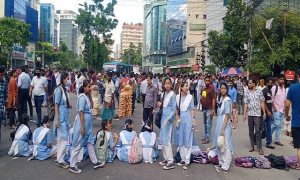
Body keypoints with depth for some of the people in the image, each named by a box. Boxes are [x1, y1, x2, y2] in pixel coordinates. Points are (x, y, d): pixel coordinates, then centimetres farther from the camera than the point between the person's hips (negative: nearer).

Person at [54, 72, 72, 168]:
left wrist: (69, 106, -1)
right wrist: (57, 119, -16)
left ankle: (60, 158, 23)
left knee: (61, 139, 14)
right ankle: (60, 160, 5)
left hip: (66, 115, 8)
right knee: (64, 138, -5)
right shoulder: (59, 89, -14)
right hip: (61, 116, -8)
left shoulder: (65, 89, 8)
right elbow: (56, 105, -14)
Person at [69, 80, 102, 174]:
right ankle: (72, 166, 13)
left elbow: (91, 106, 19)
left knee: (90, 142, 16)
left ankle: (95, 162, 27)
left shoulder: (86, 96, 7)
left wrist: (90, 94, 9)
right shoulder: (82, 97, -18)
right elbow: (81, 113, -21)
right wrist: (83, 127, -21)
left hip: (88, 122, 9)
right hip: (83, 122, -9)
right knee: (78, 145, 1)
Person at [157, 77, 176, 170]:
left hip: (169, 117, -7)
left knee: (167, 139, -9)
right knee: (163, 139, 10)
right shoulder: (163, 94, 11)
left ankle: (171, 162, -3)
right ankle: (166, 158, 21)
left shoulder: (172, 95, -9)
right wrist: (160, 104, 2)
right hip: (163, 116, 7)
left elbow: (174, 109, -11)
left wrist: (168, 119, -20)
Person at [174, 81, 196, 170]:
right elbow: (176, 109, 11)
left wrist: (193, 120, -6)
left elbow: (192, 109, -1)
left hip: (188, 118, -3)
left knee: (188, 140, 0)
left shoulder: (190, 97, -3)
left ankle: (187, 161, 6)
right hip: (180, 118, 3)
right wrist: (177, 118, 3)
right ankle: (183, 159, 22)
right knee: (180, 139, 9)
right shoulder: (177, 97, 3)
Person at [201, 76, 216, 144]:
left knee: (208, 124, -2)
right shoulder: (203, 89, 12)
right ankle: (206, 136, 26)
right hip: (204, 108, 8)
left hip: (209, 109, -8)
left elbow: (213, 99, -15)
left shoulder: (211, 89, -11)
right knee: (205, 124, 15)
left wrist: (213, 110, -19)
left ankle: (207, 138, 3)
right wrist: (201, 98, 6)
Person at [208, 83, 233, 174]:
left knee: (225, 145, 0)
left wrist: (223, 129, -19)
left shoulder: (227, 100, -15)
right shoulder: (221, 98, 8)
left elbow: (227, 116, -17)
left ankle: (225, 167, 9)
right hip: (220, 122, 9)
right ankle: (221, 163, 31)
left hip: (225, 125, -9)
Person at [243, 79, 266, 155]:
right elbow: (246, 104, 7)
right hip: (250, 114, 3)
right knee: (251, 131, 9)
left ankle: (260, 147, 3)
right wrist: (244, 114, 2)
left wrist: (264, 113, -4)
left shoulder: (259, 92, 1)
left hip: (257, 114, -3)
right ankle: (252, 146, 18)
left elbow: (262, 103, 2)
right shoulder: (247, 92, 9)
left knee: (258, 131, -5)